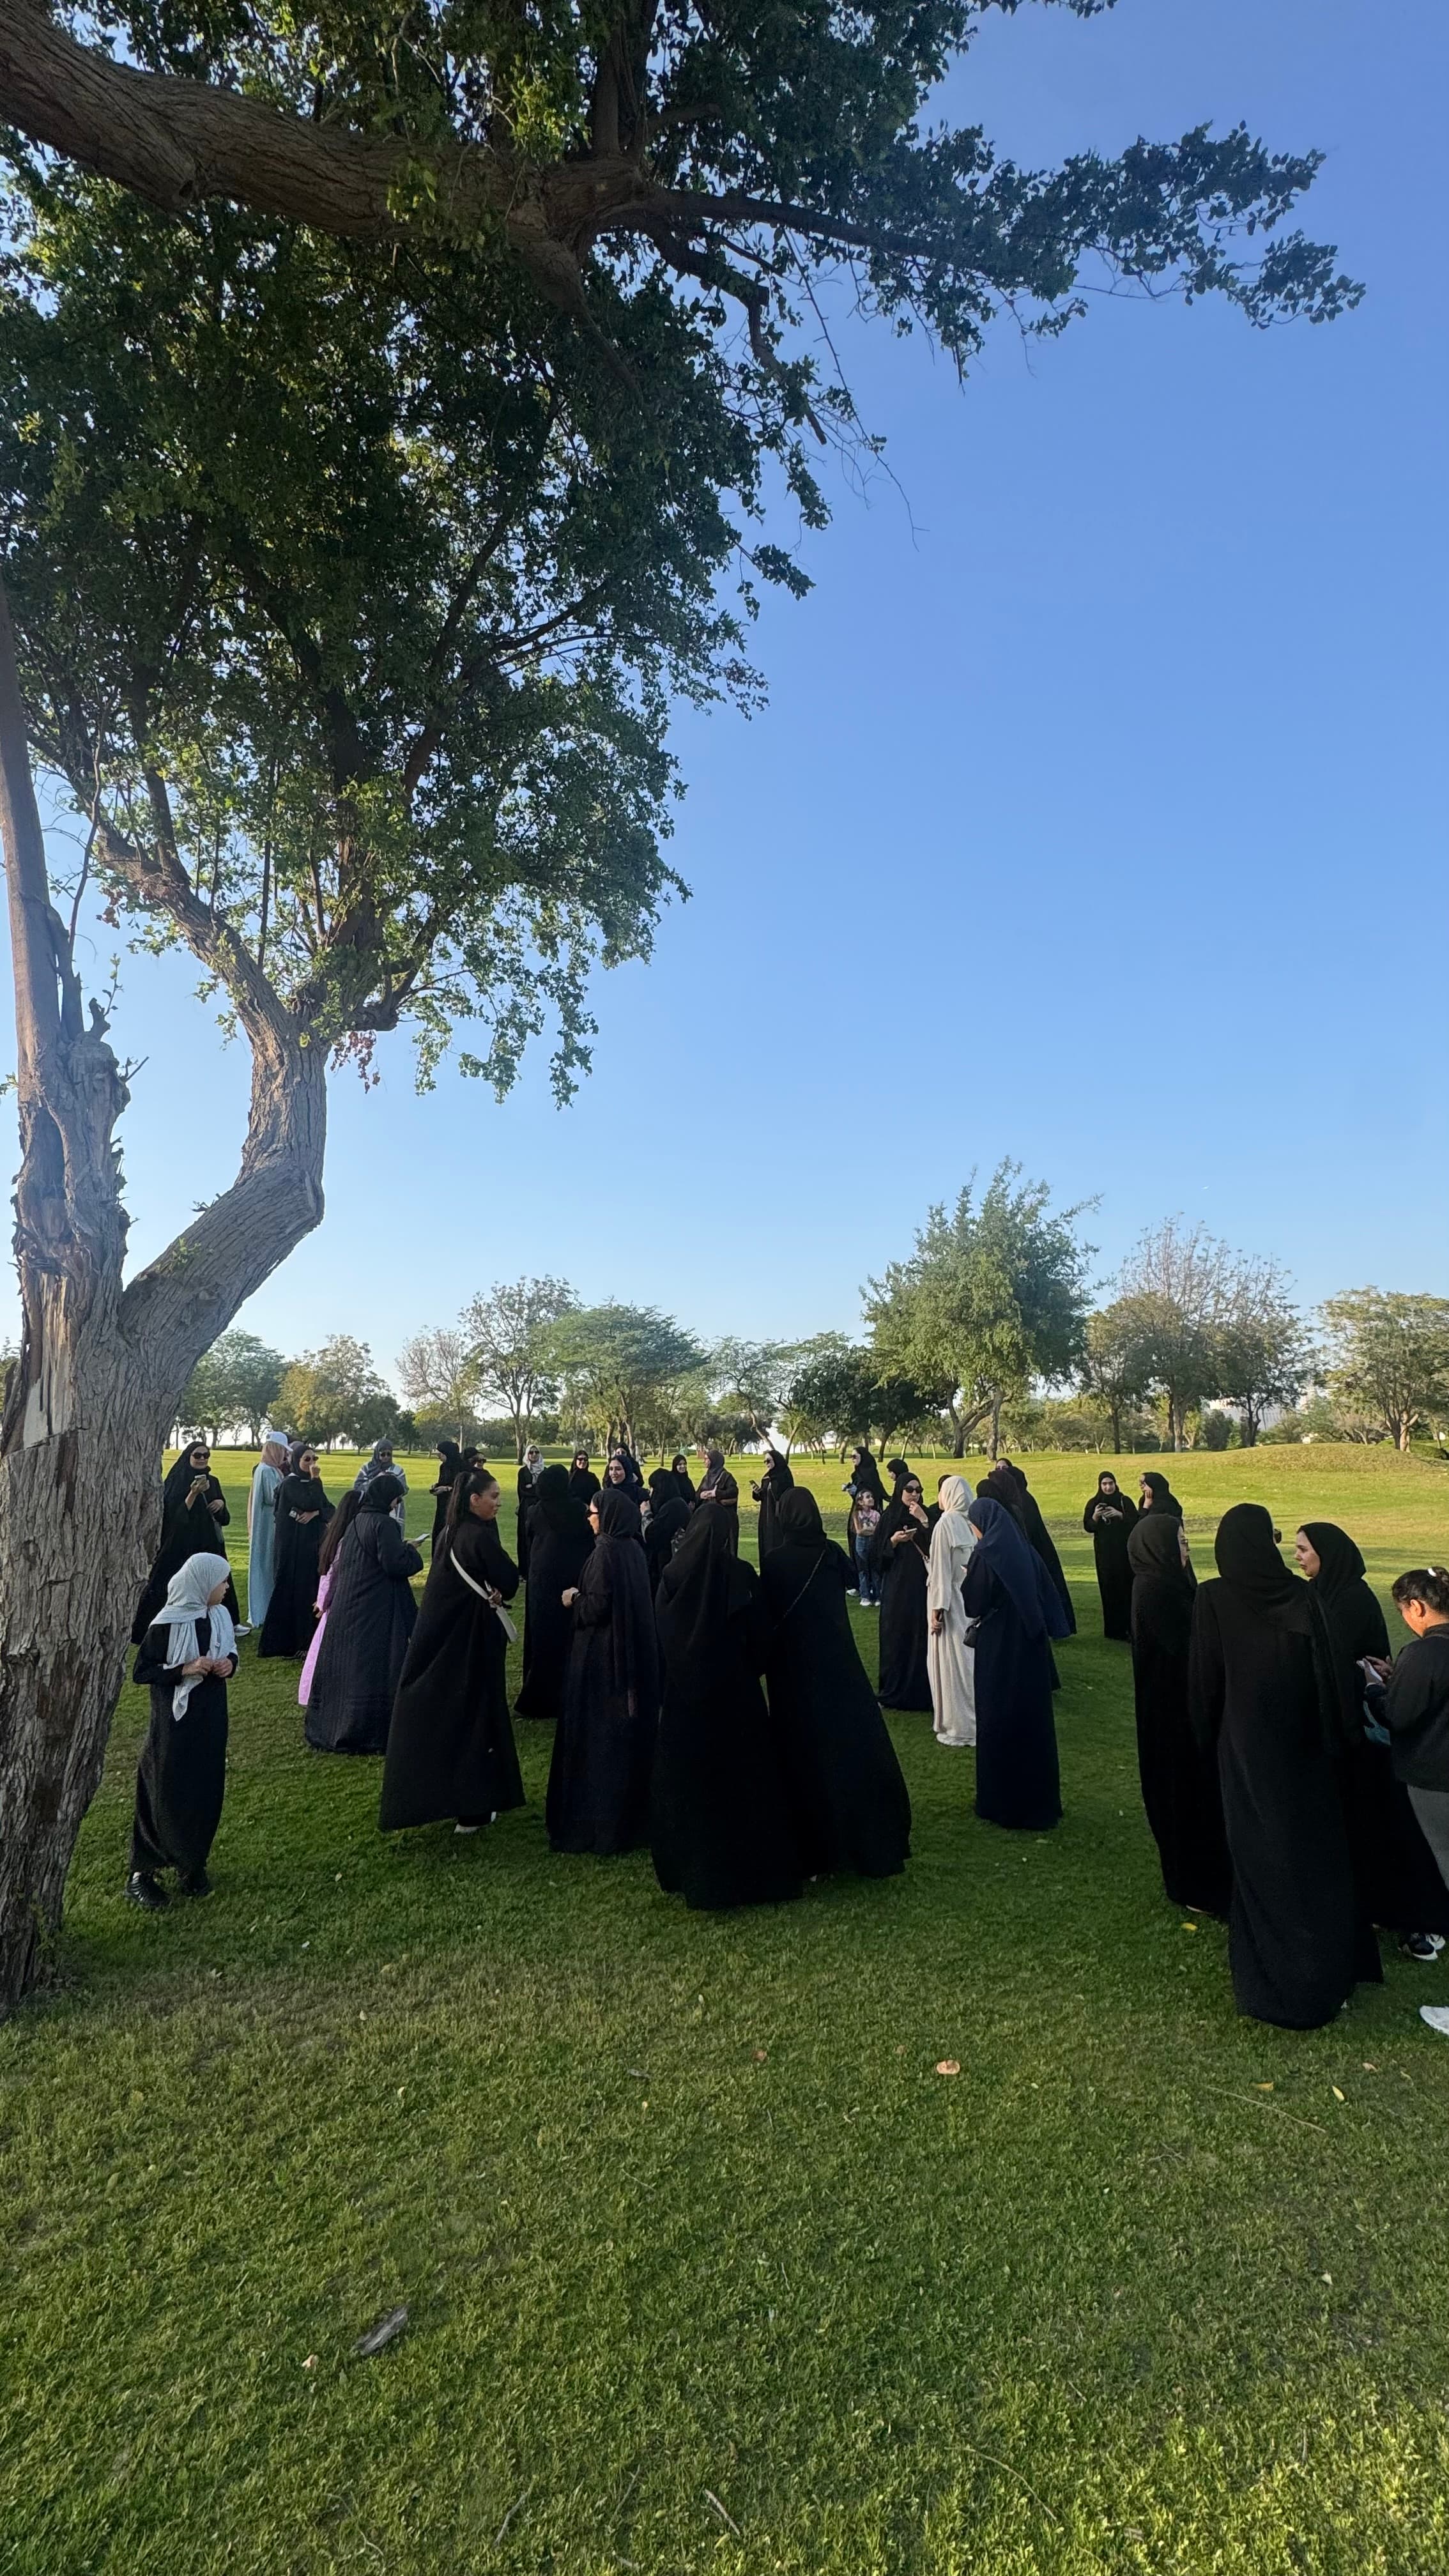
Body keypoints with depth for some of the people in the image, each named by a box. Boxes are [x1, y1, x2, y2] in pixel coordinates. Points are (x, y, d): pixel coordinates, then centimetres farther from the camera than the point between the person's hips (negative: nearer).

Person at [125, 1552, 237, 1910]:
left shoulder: (220, 1616, 0)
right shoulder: (167, 1625, -17)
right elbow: (141, 1672, -12)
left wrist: (229, 1664, -7)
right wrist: (184, 1670, -23)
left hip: (211, 1719, 5)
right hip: (175, 1721, -5)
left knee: (207, 1791, 11)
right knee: (166, 1796, 4)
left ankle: (193, 1863, 28)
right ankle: (142, 1871, 20)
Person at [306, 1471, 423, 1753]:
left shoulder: (357, 1522, 10)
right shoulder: (383, 1524, -17)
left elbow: (340, 1565, 18)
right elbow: (396, 1564, -22)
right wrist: (410, 1551, -4)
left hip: (347, 1607, 9)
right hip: (376, 1612, -9)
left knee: (346, 1665, 16)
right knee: (373, 1668, -1)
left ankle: (329, 1727, 26)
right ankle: (368, 1732, 4)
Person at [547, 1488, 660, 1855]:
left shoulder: (605, 1551, -19)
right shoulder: (634, 1548, 6)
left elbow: (597, 1605, -22)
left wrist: (574, 1599, -4)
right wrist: (584, 1596, 17)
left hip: (602, 1655, -9)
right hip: (635, 1652, 9)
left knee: (598, 1733, 2)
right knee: (629, 1729, 17)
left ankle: (596, 1819, 10)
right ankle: (632, 1812, 29)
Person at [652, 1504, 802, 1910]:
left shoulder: (672, 1578, -8)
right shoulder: (742, 1576, -11)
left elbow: (660, 1641, -1)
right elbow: (761, 1637, -6)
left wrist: (675, 1680, 12)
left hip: (683, 1698, 1)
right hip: (737, 1695, -1)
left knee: (689, 1783, 13)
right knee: (746, 1780, 11)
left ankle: (693, 1874, 20)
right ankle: (755, 1872, 19)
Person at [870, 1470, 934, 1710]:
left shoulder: (926, 1516, 4)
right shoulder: (888, 1517, 2)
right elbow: (877, 1555, 0)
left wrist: (925, 1523, -17)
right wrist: (893, 1542, -16)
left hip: (921, 1587, 1)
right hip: (896, 1589, -1)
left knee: (921, 1637, 1)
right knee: (895, 1637, 1)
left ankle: (922, 1689, 11)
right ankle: (893, 1690, 12)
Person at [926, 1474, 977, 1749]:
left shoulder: (946, 1523, -16)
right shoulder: (973, 1522, 2)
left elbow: (941, 1568, -16)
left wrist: (937, 1608, -14)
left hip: (952, 1602, -7)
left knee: (952, 1662, 2)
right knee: (971, 1659, 16)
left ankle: (959, 1727, 9)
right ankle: (979, 1717, 25)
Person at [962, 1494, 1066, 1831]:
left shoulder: (986, 1554, -15)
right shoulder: (1023, 1549, 4)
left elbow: (973, 1605, -13)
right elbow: (1048, 1593, 8)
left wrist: (968, 1577, 3)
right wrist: (1047, 1630, 14)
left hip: (999, 1650, -7)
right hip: (1031, 1646, 7)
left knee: (999, 1721, 5)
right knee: (1033, 1717, 15)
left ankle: (1003, 1802, 14)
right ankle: (1040, 1800, 26)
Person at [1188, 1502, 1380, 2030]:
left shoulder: (1213, 1600, -14)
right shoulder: (1301, 1596, -11)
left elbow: (1203, 1681, -8)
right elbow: (1327, 1676, -8)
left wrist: (1209, 1738, 7)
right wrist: (1334, 1743, 3)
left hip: (1246, 1749, -2)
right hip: (1303, 1749, 2)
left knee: (1263, 1862, 10)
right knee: (1315, 1854, 17)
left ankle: (1273, 1980, 19)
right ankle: (1328, 1970, 31)